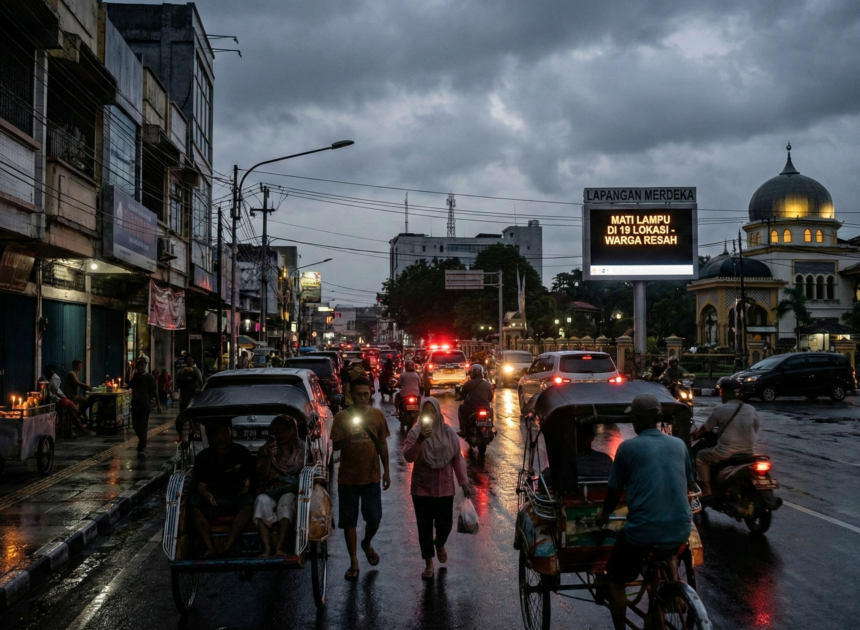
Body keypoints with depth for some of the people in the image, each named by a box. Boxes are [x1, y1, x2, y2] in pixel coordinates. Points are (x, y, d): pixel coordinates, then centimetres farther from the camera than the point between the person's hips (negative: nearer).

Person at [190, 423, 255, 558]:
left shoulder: (242, 453, 7)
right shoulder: (202, 457, 7)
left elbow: (249, 476, 8)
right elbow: (200, 484, -2)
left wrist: (247, 483, -16)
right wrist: (204, 494, -24)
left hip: (237, 497, -1)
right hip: (213, 499, 1)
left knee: (248, 504, -34)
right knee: (195, 507, -30)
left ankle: (229, 544, -40)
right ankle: (209, 546, -34)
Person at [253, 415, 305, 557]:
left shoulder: (300, 449, 16)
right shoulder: (265, 450, 17)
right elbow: (261, 476, 6)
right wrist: (269, 457, -9)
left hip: (292, 490, -1)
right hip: (270, 491, 1)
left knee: (286, 500, -37)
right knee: (262, 500, -34)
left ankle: (280, 547, -46)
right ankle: (267, 549, -44)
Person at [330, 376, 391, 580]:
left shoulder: (377, 415, 0)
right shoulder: (342, 416, -5)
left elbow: (383, 444, 7)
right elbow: (335, 445, -6)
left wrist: (386, 471, 6)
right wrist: (349, 437, -26)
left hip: (371, 476, 1)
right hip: (348, 477, -1)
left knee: (374, 519, 4)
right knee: (349, 521, 5)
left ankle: (367, 544, 37)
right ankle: (354, 562, 18)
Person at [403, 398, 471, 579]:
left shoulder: (449, 433, 0)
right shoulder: (415, 432, -7)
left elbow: (457, 459, 6)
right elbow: (408, 457, -20)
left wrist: (464, 482, 4)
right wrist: (420, 440, -35)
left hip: (445, 488, 2)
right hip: (422, 488, -1)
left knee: (445, 524, 6)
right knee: (424, 526, 3)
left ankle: (439, 544, 41)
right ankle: (429, 563, 19)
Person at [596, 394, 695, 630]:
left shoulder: (628, 447, -5)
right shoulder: (679, 444, 7)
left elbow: (614, 490, 4)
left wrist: (604, 514, 23)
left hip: (642, 530, -5)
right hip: (681, 529, 5)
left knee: (615, 579, 18)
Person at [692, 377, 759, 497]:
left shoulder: (720, 410, -6)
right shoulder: (751, 410, 5)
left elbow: (704, 429, 4)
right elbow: (754, 431, 17)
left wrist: (692, 435, 24)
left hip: (727, 453, -5)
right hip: (749, 453, 5)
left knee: (701, 456, 18)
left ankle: (706, 493, 12)